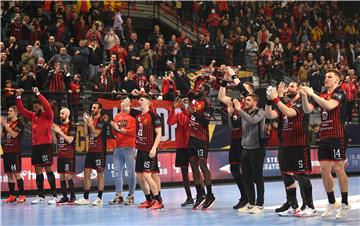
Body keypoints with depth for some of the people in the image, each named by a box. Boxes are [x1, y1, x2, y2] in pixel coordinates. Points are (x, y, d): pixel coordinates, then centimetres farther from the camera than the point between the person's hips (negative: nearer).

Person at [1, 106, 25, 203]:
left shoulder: (19, 123, -5)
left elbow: (14, 134, -18)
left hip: (15, 152, -7)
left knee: (16, 173, -8)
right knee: (9, 174, 8)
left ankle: (22, 195, -4)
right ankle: (12, 196, 14)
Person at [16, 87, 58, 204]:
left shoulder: (48, 115, -4)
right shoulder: (33, 116, 14)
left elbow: (47, 106, -22)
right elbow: (22, 110, 16)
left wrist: (38, 93, -26)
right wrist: (18, 96, 5)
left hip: (46, 145, -7)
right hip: (35, 146, 7)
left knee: (48, 169, -7)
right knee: (38, 170, 9)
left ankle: (54, 196, -4)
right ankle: (41, 196, 15)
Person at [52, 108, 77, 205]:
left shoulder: (72, 125, -6)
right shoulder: (59, 125, 13)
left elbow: (70, 140, -16)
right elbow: (56, 141, 16)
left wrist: (60, 131, -17)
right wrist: (53, 131, 1)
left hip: (69, 155, -7)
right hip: (60, 154, 7)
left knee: (67, 175, -9)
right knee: (61, 176, 5)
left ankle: (73, 196, 1)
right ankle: (64, 197, 11)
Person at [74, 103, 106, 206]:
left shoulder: (101, 121, -8)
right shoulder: (90, 119, 14)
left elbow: (96, 133, -18)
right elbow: (86, 134, 8)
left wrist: (90, 122, -18)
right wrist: (85, 121, 0)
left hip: (99, 151, -8)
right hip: (90, 150, 8)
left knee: (100, 174, -1)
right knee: (86, 173, 6)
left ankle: (99, 198, 3)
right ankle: (85, 198, 10)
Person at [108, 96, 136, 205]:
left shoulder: (132, 116, -1)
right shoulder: (117, 116, 16)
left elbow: (132, 131, -10)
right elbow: (115, 132, 16)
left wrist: (119, 129, -5)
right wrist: (113, 127, -4)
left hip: (129, 148, -6)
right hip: (118, 147, 6)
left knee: (131, 173, -2)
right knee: (117, 172, 6)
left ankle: (131, 196, 4)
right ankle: (118, 196, 13)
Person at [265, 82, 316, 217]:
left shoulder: (301, 103, -6)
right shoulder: (284, 104, 15)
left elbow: (290, 113, -24)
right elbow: (269, 115, 4)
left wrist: (275, 99, -23)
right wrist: (269, 101, -9)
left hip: (299, 146, -7)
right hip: (285, 145, 7)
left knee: (301, 175, -5)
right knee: (287, 176, 9)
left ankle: (309, 207, 2)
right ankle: (292, 207, 18)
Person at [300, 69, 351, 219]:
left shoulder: (340, 93, -5)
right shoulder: (322, 95, 15)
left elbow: (329, 105, -24)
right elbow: (307, 110, 9)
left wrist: (312, 94, -20)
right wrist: (304, 95, -6)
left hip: (337, 137, -7)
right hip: (324, 137, 7)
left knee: (339, 169, -3)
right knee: (324, 170, 5)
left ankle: (345, 204, 8)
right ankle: (332, 204, 16)